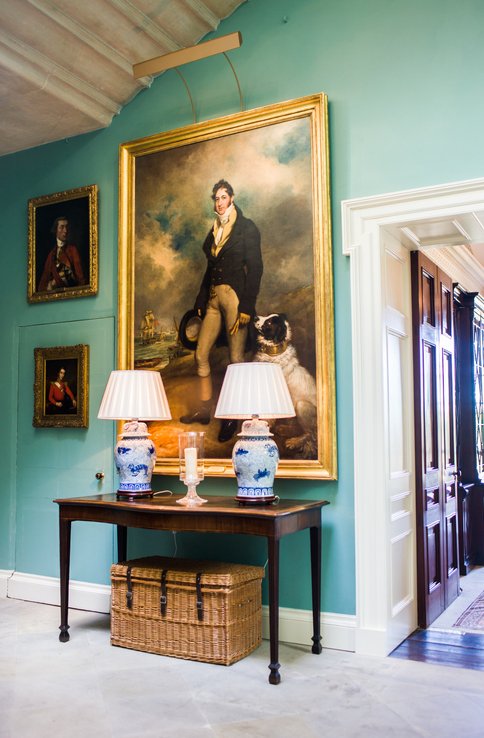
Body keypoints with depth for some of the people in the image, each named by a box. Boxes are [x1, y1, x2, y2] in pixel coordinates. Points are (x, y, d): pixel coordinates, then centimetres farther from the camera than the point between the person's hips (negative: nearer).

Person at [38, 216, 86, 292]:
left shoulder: (72, 249, 6)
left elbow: (79, 274, -4)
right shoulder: (51, 253, 15)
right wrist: (41, 290, -9)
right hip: (54, 290, 2)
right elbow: (45, 277, 11)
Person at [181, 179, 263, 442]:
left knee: (236, 358, -4)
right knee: (200, 354, 5)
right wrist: (201, 300, 10)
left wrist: (247, 306, -16)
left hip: (234, 296, -7)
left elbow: (255, 267, -8)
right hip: (213, 297, 7)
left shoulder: (247, 227, -1)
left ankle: (231, 418, 4)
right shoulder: (214, 230, 19)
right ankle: (204, 409, 16)